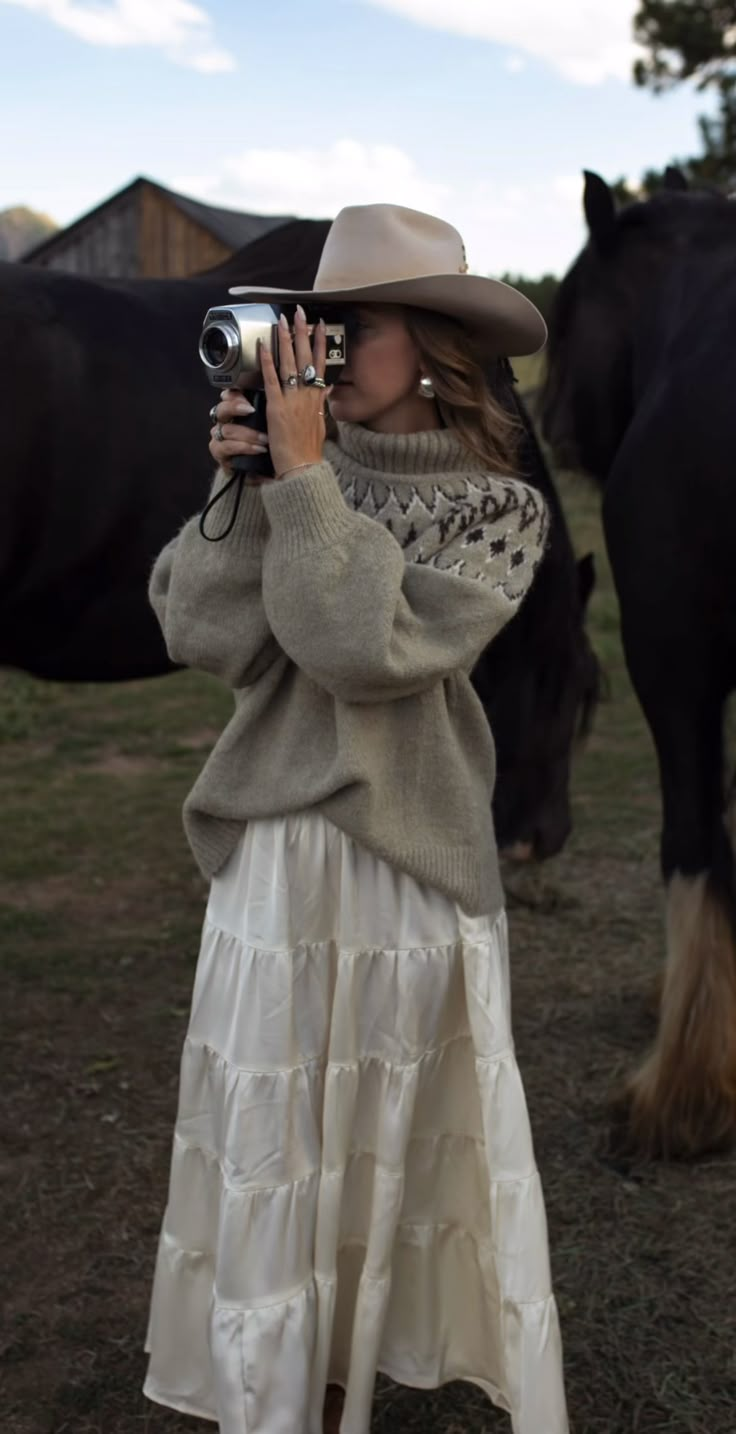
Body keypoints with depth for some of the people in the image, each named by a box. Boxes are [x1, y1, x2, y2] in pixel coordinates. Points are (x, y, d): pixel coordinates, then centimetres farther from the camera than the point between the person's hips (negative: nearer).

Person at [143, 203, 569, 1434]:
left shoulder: (498, 509, -3)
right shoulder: (296, 477, 4)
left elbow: (370, 645, -18)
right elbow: (199, 634, -4)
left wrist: (302, 477, -16)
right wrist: (238, 487, -11)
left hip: (413, 865, -2)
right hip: (274, 851, 2)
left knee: (397, 1153, 10)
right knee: (270, 1152, 7)